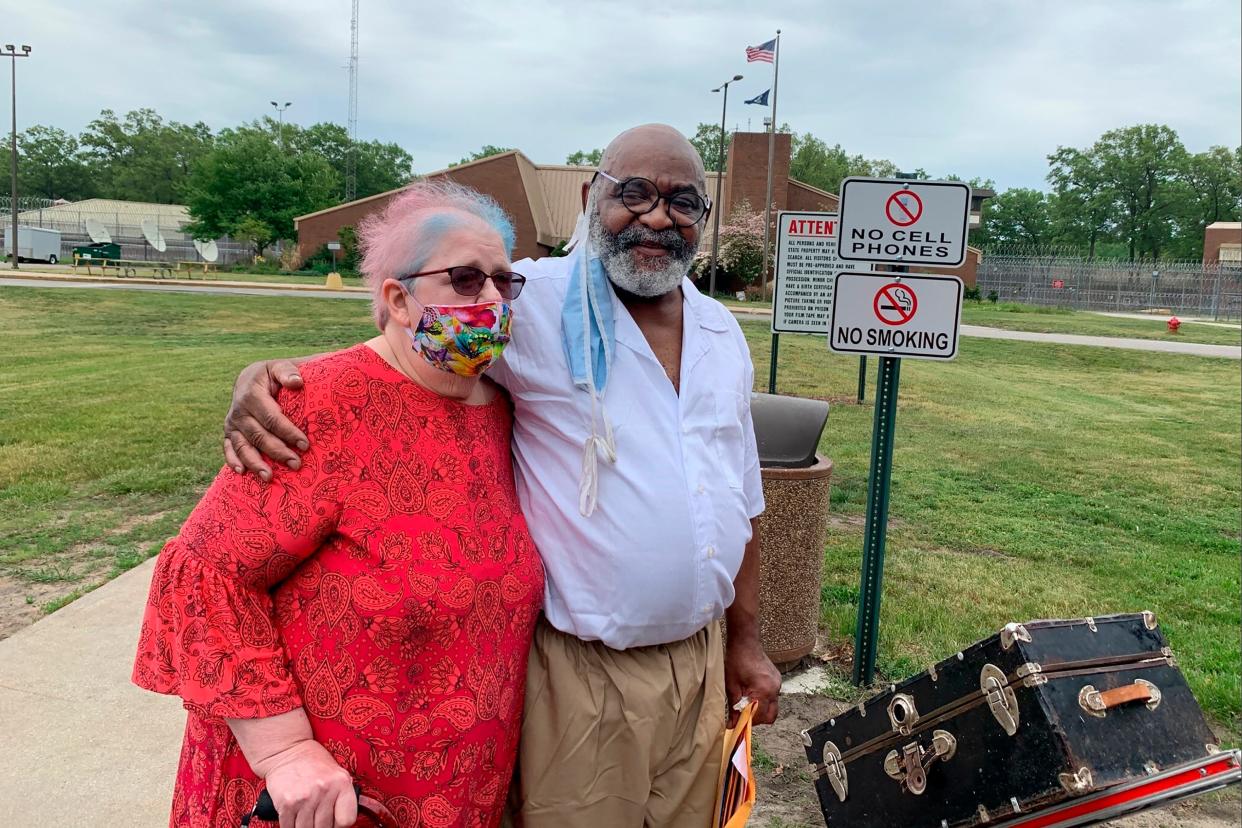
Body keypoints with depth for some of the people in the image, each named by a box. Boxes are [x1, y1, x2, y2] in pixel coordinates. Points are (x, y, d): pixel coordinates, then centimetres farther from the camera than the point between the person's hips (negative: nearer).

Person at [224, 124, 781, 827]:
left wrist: (746, 639, 13)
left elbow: (742, 501, 12)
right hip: (583, 672, -5)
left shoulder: (723, 333, 6)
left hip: (702, 661, 6)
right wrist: (266, 374, -27)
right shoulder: (535, 302, -12)